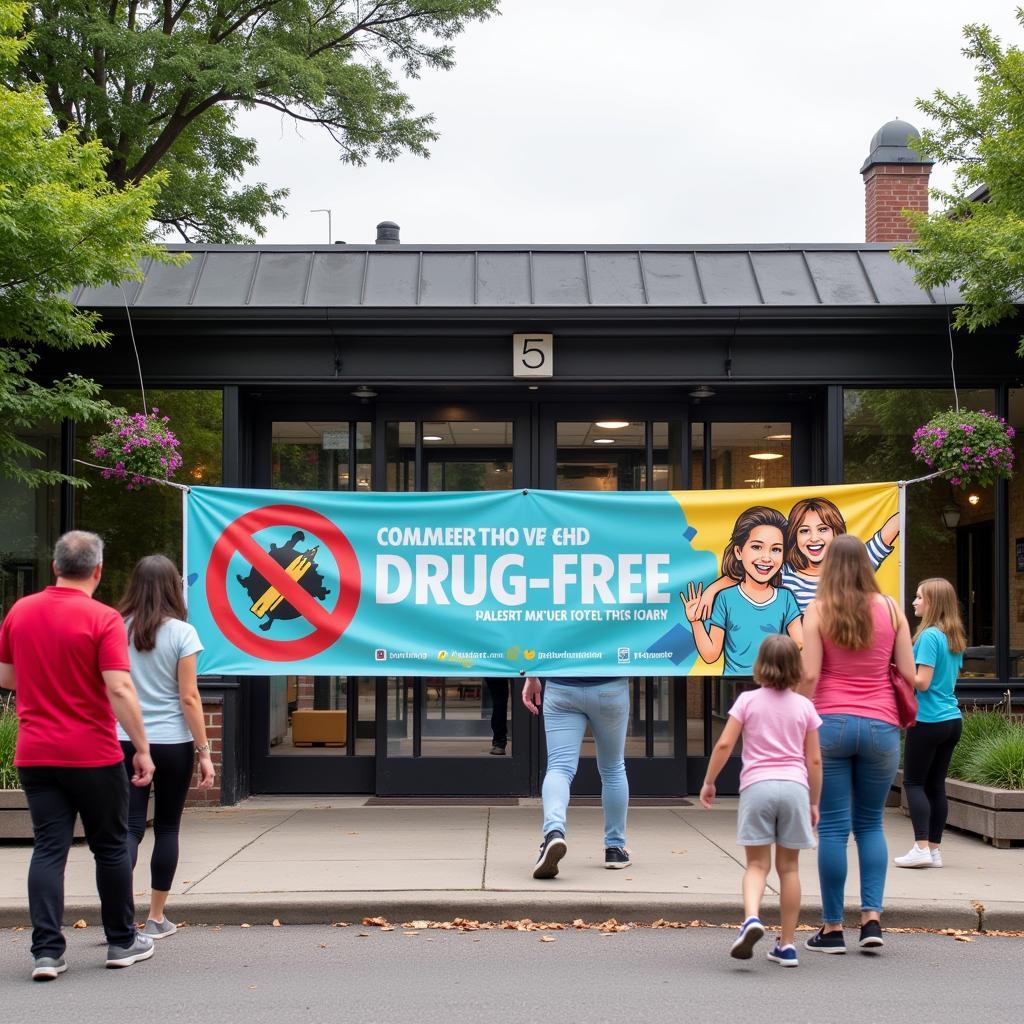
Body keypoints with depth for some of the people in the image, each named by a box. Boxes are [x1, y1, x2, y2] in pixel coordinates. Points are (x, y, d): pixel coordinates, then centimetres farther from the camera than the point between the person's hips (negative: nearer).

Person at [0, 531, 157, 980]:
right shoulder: (103, 619, -12)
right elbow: (120, 689, -19)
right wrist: (142, 748, -13)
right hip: (93, 756, -4)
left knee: (49, 849, 5)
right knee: (110, 847, 11)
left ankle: (47, 951, -3)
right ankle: (122, 942, 21)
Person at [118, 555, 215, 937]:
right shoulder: (181, 632, -6)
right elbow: (189, 697, -7)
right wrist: (205, 752, -2)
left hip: (125, 743, 2)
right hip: (172, 744, -2)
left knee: (130, 827, 3)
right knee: (167, 828, 11)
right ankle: (156, 918, 17)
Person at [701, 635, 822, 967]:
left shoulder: (748, 700, 5)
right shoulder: (804, 706, 9)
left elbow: (724, 745, -1)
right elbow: (814, 760, 9)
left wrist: (708, 782, 10)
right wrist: (814, 802, 19)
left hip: (757, 786, -1)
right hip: (794, 787, 1)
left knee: (757, 863, 3)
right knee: (788, 867, 9)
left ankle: (751, 917, -26)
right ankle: (787, 944, 12)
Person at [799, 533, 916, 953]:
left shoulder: (818, 610, -2)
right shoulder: (890, 608, 5)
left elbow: (809, 675, -9)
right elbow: (909, 674, 4)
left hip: (831, 723, -2)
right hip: (880, 726, 2)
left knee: (832, 827, 2)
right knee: (870, 823, 14)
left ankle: (832, 928, 6)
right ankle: (872, 917, 3)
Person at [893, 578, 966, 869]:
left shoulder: (929, 636, -15)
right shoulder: (955, 637, 11)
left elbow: (922, 682, -18)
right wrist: (907, 671, 17)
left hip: (928, 721, -8)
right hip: (952, 719, 8)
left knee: (913, 782, 0)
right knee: (936, 784, 11)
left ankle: (922, 847, -7)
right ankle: (935, 849, 12)